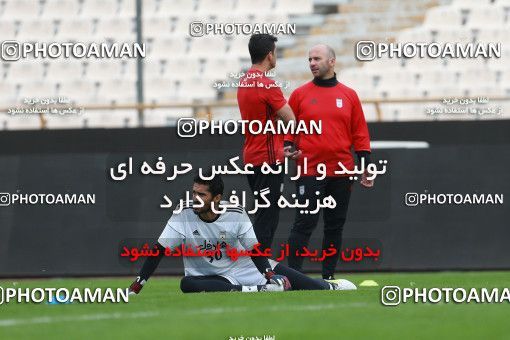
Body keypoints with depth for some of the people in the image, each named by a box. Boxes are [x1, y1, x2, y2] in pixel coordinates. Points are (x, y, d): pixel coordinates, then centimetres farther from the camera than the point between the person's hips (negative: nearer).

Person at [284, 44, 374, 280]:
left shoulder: (349, 95, 10)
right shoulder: (300, 94, 6)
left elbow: (360, 134, 10)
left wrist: (366, 166, 6)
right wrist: (287, 149, -11)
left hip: (341, 172, 2)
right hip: (309, 171, -2)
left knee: (335, 225, 7)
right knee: (305, 223, -9)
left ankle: (328, 276, 13)